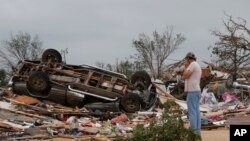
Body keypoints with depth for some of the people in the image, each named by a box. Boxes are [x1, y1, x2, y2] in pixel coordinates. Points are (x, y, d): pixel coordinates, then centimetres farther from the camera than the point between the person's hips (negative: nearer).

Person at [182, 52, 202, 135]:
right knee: (196, 112, 8)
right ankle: (197, 131, 9)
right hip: (196, 91, 10)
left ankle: (193, 132, -10)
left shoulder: (193, 64, -11)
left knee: (192, 112, -9)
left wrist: (186, 66, -4)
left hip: (192, 92, -10)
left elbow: (185, 76, -14)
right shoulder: (198, 67, 19)